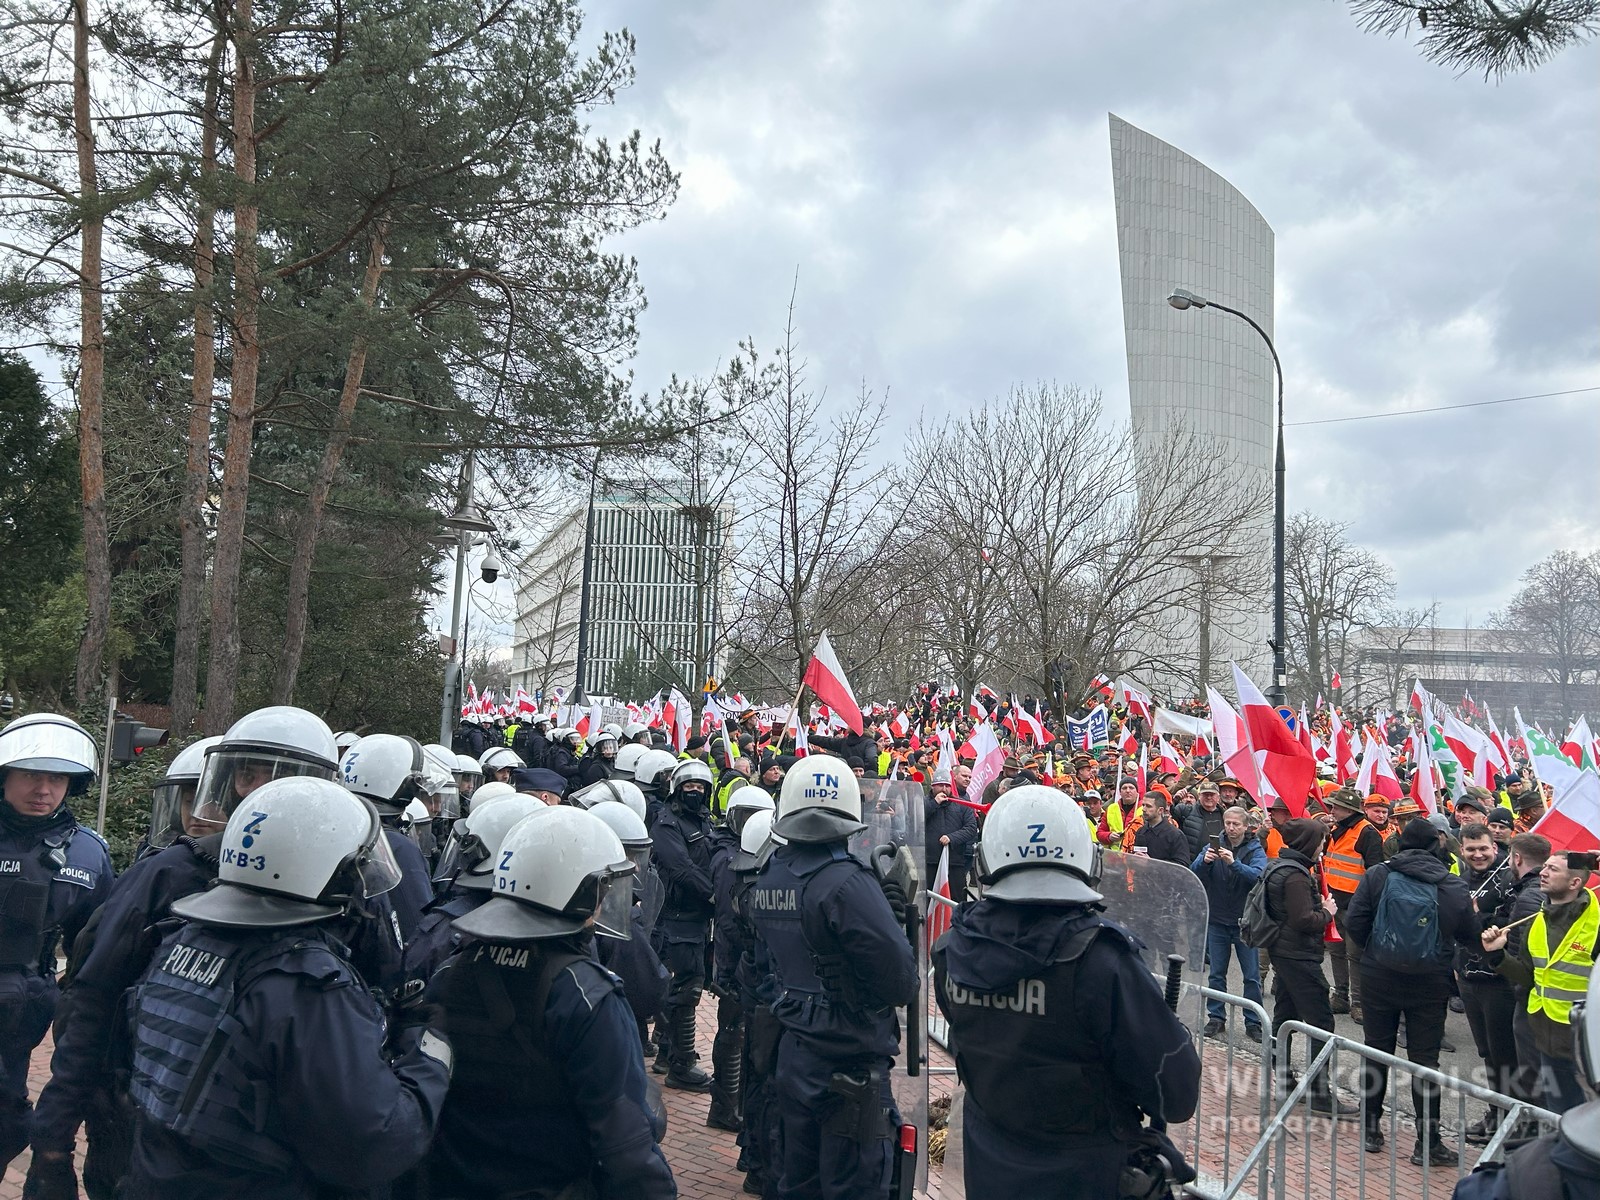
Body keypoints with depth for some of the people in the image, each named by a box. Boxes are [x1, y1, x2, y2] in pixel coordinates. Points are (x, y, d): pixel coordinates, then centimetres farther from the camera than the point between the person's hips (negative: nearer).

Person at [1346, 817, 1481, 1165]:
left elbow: (1354, 922, -10)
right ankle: (1427, 1142, 8)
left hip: (1379, 977, 1)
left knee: (1377, 1051, 13)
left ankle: (1370, 1129, 23)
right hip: (1431, 983, -1)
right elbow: (1471, 937, 1)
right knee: (1424, 1058, 6)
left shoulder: (1377, 875, -8)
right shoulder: (1454, 887, -7)